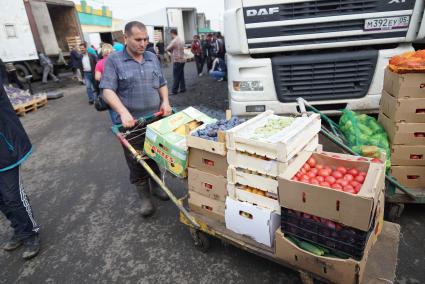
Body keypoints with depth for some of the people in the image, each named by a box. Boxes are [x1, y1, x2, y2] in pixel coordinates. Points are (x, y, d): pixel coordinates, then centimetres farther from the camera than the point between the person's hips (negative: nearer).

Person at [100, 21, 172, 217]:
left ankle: (155, 187, 38)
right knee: (137, 163, 5)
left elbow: (162, 84, 15)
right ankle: (145, 198, 23)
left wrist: (165, 101, -4)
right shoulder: (113, 60, -5)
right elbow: (108, 91, -12)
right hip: (132, 123, -4)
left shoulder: (152, 58, 9)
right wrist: (123, 112, -27)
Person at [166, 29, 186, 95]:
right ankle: (182, 88, 16)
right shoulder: (181, 40, 13)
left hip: (177, 60, -8)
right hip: (182, 60, 8)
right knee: (181, 75, 12)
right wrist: (173, 50, 9)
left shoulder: (174, 41, -14)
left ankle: (174, 90, 0)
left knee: (176, 77, -4)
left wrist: (171, 50, 14)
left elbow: (168, 49, -5)